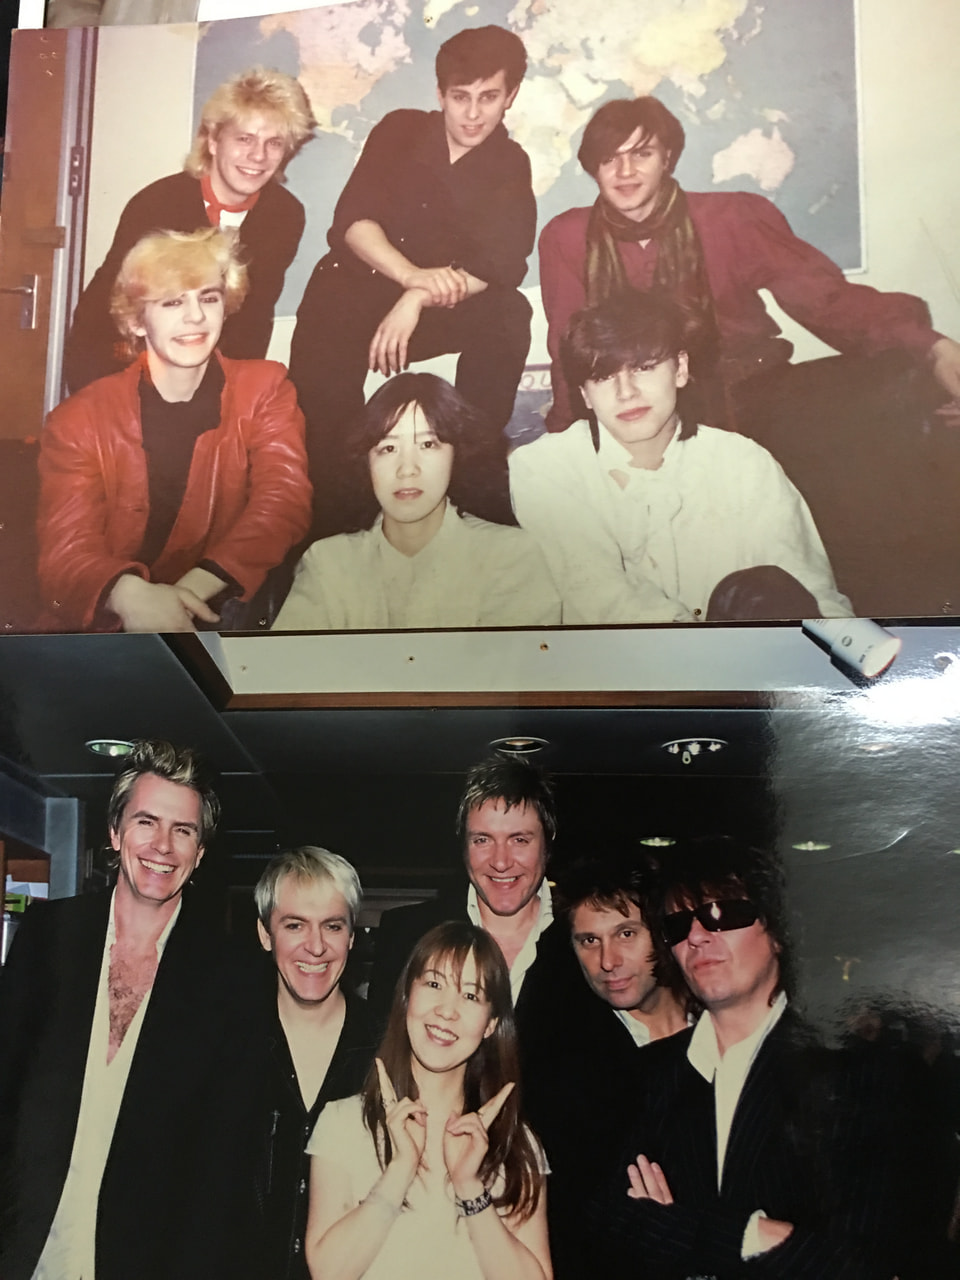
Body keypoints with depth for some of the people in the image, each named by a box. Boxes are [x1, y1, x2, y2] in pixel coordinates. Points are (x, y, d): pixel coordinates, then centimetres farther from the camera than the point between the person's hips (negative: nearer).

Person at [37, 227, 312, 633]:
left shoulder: (265, 390, 6)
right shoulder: (78, 421, 4)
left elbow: (283, 500, -8)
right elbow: (66, 547, -7)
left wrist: (196, 586, -24)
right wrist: (129, 595, -31)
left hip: (215, 619, 0)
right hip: (106, 623, 0)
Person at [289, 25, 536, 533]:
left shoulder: (510, 167, 2)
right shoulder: (400, 131, 2)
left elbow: (504, 261, -14)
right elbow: (352, 219, -11)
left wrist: (419, 299, -32)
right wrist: (413, 274, -32)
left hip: (436, 311, 1)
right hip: (357, 289, -1)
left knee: (508, 316, -28)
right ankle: (326, 519, -13)